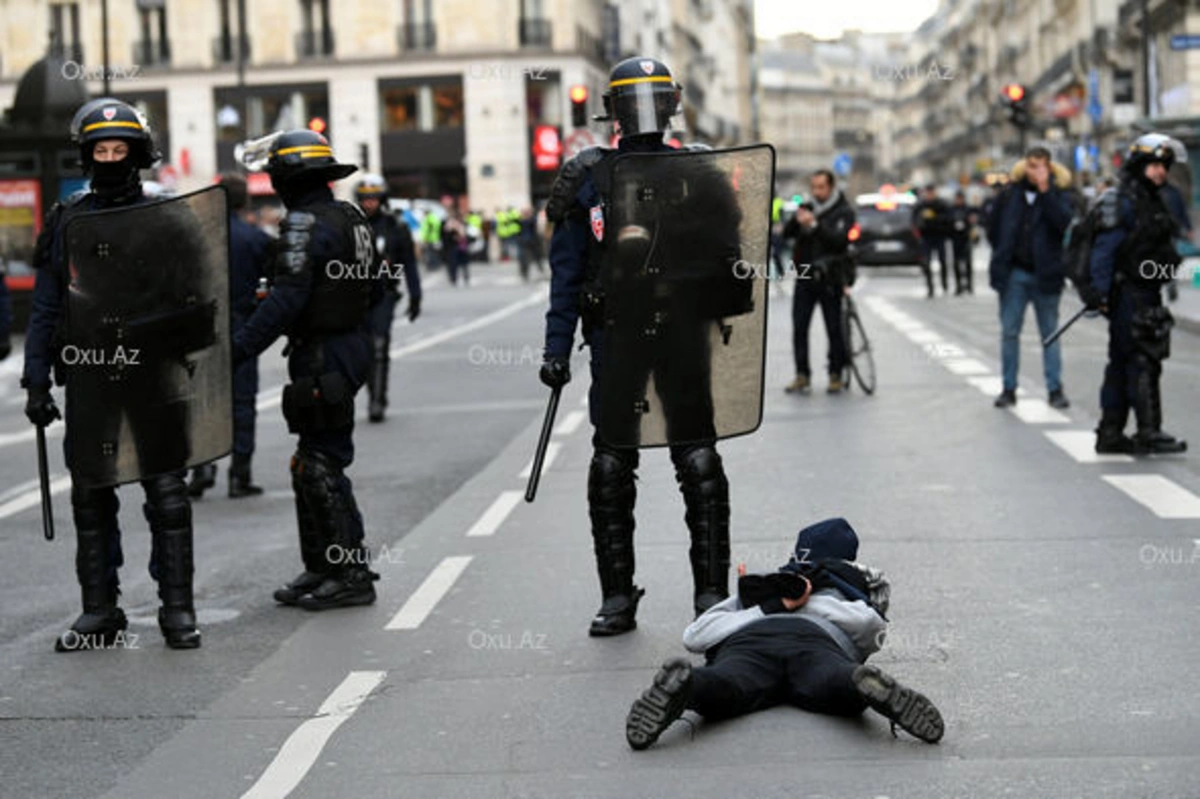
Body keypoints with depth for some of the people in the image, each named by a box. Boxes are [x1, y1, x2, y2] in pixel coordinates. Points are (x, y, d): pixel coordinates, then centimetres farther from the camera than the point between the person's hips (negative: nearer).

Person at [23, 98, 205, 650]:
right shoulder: (66, 222, 7)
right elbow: (44, 309, 8)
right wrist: (36, 383, 2)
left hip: (152, 376, -2)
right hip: (88, 377, 2)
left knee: (166, 495, 0)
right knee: (91, 498, 7)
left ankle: (178, 610, 8)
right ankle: (99, 613, 16)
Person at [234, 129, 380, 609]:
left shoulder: (306, 223, -16)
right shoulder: (351, 218, 12)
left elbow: (287, 300, -24)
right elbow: (372, 290, 19)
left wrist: (239, 348, -25)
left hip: (323, 357, -10)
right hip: (351, 344, 10)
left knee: (323, 469, -4)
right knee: (313, 465, 16)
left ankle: (351, 576, 0)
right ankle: (320, 569, 22)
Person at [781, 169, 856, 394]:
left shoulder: (844, 212, -1)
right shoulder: (807, 208, 12)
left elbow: (839, 239, -16)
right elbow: (786, 233, 3)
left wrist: (815, 225, -25)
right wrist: (796, 221, -18)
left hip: (830, 279, -4)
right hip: (805, 277, 4)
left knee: (834, 329, 1)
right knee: (799, 327, 0)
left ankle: (836, 375, 11)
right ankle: (802, 375, 6)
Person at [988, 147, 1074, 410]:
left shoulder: (1058, 194, -1)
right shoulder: (1011, 193, 4)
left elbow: (1063, 222, -20)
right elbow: (997, 227, 14)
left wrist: (1045, 190, -23)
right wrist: (1000, 262, 8)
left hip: (1044, 274, -2)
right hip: (1014, 273, 2)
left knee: (1050, 333, 4)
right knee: (1009, 331, 5)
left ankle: (1055, 389, 9)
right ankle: (1008, 388, 12)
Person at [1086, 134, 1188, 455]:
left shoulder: (1155, 202, 18)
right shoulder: (1123, 202, -12)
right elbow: (1104, 248, -17)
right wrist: (1101, 292, -22)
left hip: (1147, 293, 10)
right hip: (1128, 293, -10)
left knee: (1122, 363, 11)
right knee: (1142, 362, -9)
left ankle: (1110, 433, 16)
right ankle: (1148, 433, -6)